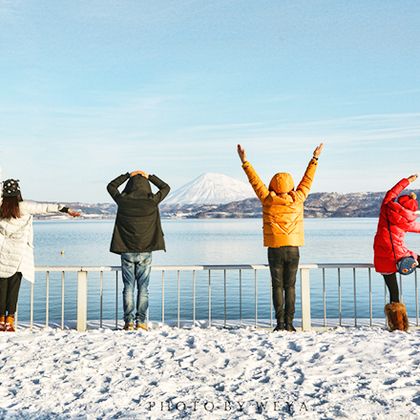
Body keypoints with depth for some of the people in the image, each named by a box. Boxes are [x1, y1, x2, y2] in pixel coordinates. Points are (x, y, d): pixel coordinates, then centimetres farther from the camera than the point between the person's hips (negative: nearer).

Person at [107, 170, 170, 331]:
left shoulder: (123, 201, -5)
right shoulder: (152, 202, -7)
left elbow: (111, 186, 14)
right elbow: (166, 187, 11)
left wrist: (128, 175, 12)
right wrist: (150, 177, 11)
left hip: (127, 252, 1)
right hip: (145, 252, -1)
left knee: (128, 287, 6)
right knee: (143, 288, 5)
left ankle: (128, 321, 6)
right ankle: (141, 322, 5)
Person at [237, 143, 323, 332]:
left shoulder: (268, 200, -4)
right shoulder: (297, 200, 0)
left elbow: (255, 180, 4)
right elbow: (307, 180, 11)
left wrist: (244, 161, 13)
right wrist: (315, 159, 21)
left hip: (275, 249, -1)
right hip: (293, 249, 1)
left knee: (277, 286, 4)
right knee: (290, 286, 6)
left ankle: (280, 322, -1)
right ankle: (289, 323, 3)